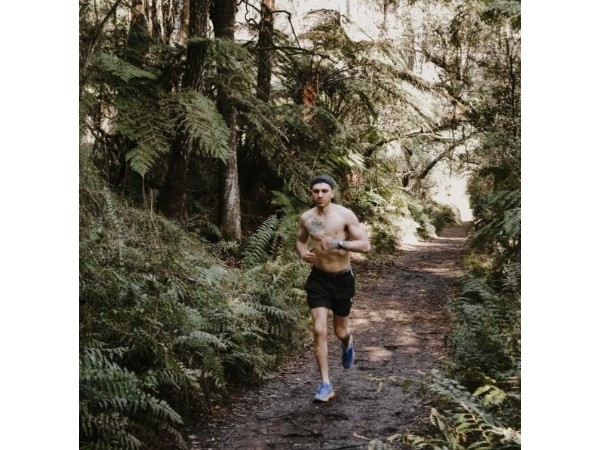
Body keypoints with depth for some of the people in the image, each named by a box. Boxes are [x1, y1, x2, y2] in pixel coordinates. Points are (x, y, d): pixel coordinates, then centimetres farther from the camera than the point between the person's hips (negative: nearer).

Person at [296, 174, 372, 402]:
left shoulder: (345, 215, -13)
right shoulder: (306, 218, -3)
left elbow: (366, 245, -16)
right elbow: (300, 239, 17)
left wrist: (339, 243, -30)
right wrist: (302, 253, -5)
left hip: (342, 279, -1)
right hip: (318, 278, 2)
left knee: (340, 331, 13)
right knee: (319, 330, -9)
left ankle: (348, 343, 52)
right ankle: (325, 384, 1)